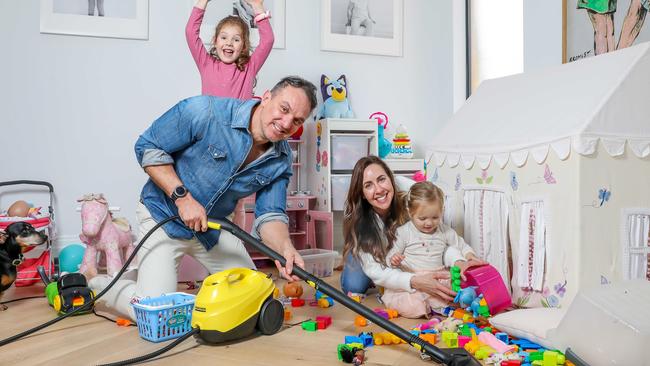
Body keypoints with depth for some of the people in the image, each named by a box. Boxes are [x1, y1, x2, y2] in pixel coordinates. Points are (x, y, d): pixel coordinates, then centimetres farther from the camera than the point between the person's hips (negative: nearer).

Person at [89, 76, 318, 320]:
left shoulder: (281, 161, -10)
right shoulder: (206, 111, -25)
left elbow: (269, 214, -11)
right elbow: (147, 147, -17)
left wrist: (285, 248, -32)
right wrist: (182, 197, -25)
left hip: (214, 226, 6)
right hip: (164, 215, -5)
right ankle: (100, 285, 16)